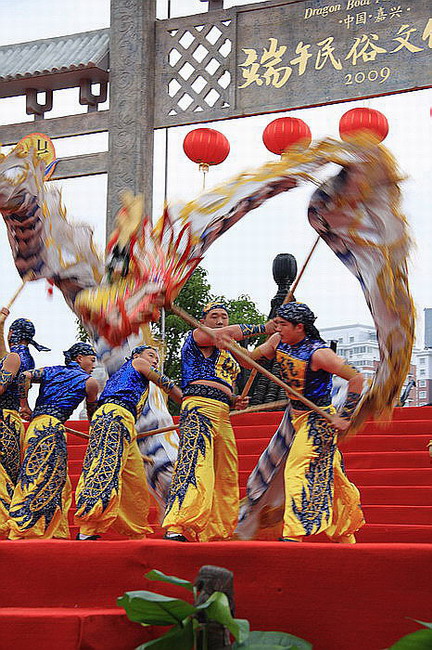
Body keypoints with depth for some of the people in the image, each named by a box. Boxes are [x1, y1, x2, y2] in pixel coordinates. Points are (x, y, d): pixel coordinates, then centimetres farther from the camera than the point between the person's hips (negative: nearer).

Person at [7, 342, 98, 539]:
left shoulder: (50, 371, 20)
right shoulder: (89, 382, 7)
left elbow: (25, 376, 3)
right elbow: (92, 412, 18)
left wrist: (24, 405, 11)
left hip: (34, 426, 7)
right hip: (52, 429, -7)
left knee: (59, 484, 11)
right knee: (41, 481, -9)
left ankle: (55, 533, 9)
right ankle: (17, 533, -16)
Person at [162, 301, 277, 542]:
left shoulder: (228, 355, 31)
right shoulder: (197, 336, 7)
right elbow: (230, 332, -8)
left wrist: (233, 402, 12)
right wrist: (265, 328, -1)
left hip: (222, 415, 9)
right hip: (199, 407, -9)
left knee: (226, 478, 6)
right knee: (195, 467, -25)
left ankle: (218, 535, 9)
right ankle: (175, 529, -35)